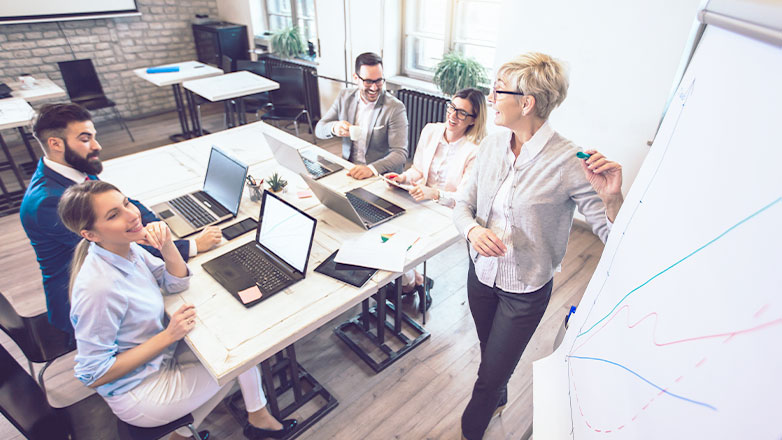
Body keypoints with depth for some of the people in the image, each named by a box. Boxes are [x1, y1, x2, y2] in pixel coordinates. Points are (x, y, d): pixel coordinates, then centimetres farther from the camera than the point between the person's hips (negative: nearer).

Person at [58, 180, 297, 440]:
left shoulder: (125, 247, -9)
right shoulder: (97, 288, -33)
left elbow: (177, 284, 0)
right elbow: (93, 375, -24)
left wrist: (167, 246, -19)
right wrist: (167, 336, -24)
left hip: (161, 356, 7)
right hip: (136, 394, -7)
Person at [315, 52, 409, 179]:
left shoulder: (395, 108, -10)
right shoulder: (345, 97, 5)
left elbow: (400, 153, -16)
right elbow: (319, 129, 9)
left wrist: (371, 169, -34)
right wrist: (334, 127, -15)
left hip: (381, 176, -3)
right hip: (348, 170, 4)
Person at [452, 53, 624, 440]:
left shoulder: (569, 162, -23)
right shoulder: (491, 145, -7)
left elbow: (613, 236, -20)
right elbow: (462, 204, -1)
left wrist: (612, 198, -40)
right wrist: (473, 229, -23)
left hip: (525, 290, -5)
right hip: (482, 273, 5)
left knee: (490, 374, 12)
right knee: (489, 351, 29)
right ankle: (498, 400, 62)